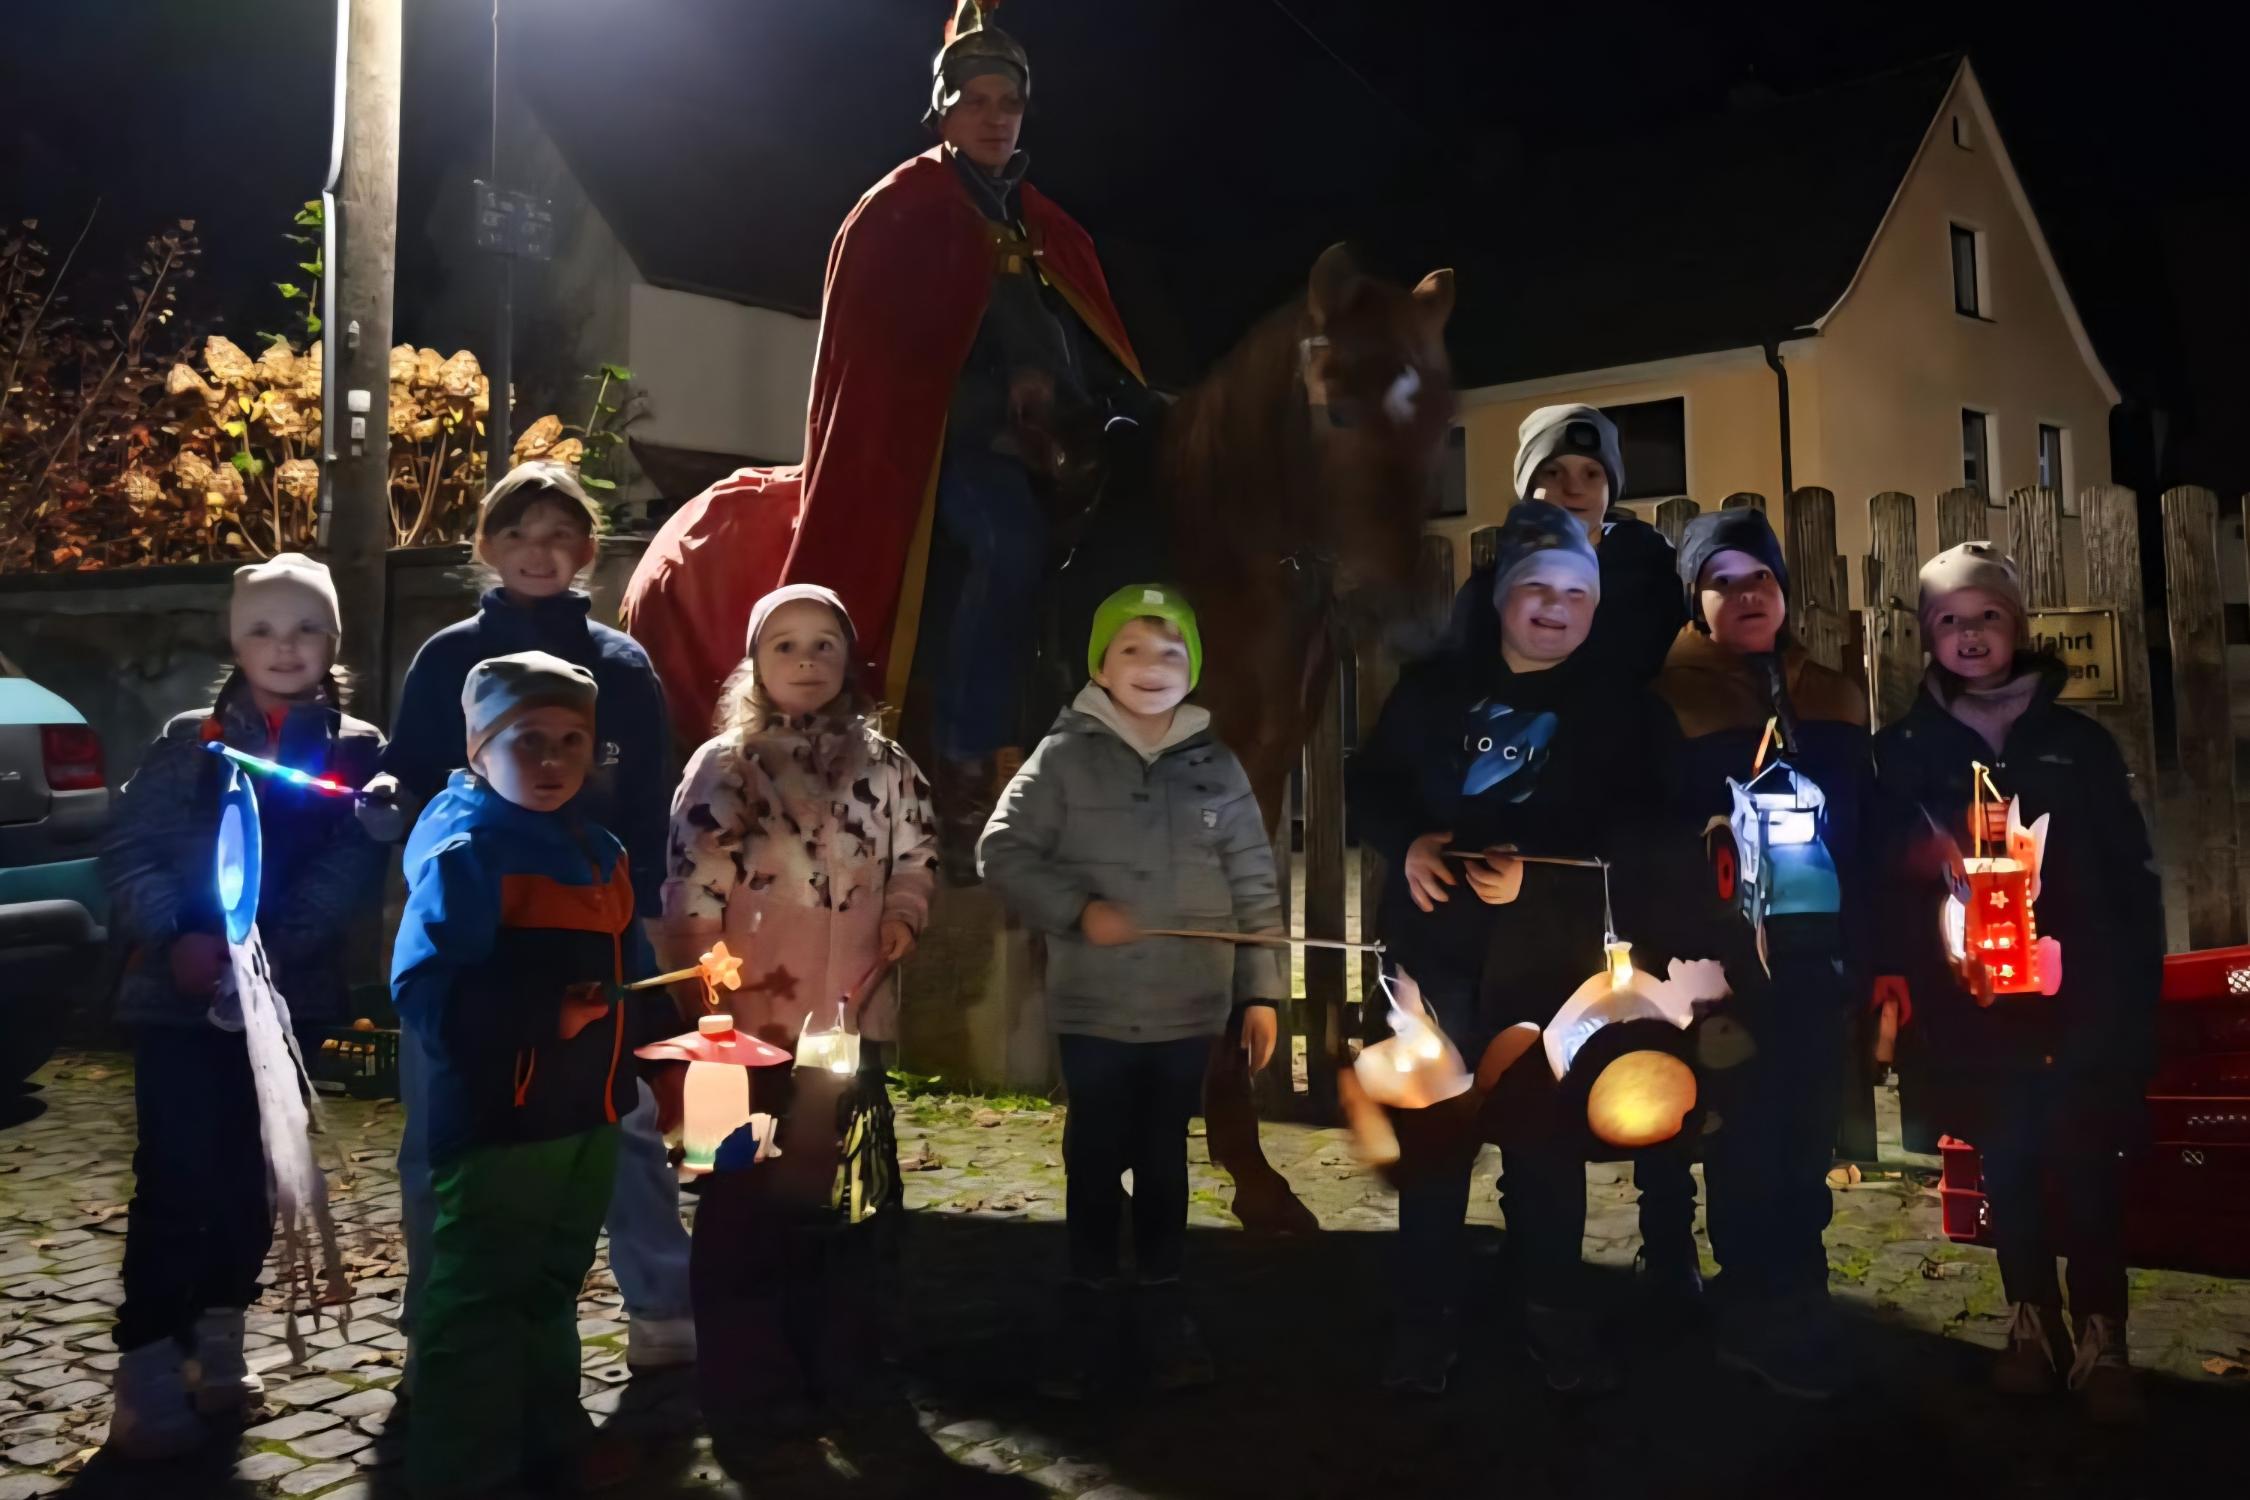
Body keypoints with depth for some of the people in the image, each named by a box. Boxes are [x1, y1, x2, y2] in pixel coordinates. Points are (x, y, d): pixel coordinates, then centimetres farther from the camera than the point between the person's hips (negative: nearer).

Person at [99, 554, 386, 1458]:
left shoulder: (358, 752, 4)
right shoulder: (190, 740, 4)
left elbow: (355, 867, -7)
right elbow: (128, 849, -2)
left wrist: (271, 947, -19)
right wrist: (174, 939, -18)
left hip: (288, 999, 2)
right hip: (179, 996, -1)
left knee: (250, 1177, 11)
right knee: (177, 1180, -5)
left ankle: (217, 1345, 27)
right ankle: (146, 1372, 3)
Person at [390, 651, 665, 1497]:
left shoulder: (597, 850, 10)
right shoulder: (463, 849, -16)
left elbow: (630, 974, 18)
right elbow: (422, 989, -25)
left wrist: (663, 1022, 3)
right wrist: (542, 1018, -31)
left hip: (586, 1110, 9)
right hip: (496, 1118, -9)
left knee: (551, 1285, 23)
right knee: (478, 1301, 1)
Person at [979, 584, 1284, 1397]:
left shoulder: (1216, 766, 3)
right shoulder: (1064, 757, -3)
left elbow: (1254, 886, 5)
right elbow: (1001, 850, -4)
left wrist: (1262, 990, 1)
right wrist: (1076, 909, -16)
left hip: (1188, 1008, 2)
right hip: (1094, 1008, -2)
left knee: (1165, 1161, 14)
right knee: (1095, 1161, 8)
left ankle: (1164, 1310, 26)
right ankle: (1088, 1314, 22)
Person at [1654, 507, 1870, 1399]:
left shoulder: (1831, 696, 14)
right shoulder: (1668, 696, -2)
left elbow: (1863, 831, 14)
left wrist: (1864, 951, 8)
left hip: (1817, 948, 5)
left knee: (1807, 1131, 11)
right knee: (1748, 1134, -1)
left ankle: (1791, 1305, 25)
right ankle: (1765, 1317, 11)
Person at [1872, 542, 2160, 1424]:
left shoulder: (2078, 742, 5)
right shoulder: (1904, 753, 4)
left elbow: (2131, 872, 5)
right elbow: (1888, 883, 1)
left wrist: (2139, 988, -1)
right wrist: (1899, 984, -11)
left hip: (2079, 991, 0)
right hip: (1972, 1001, 0)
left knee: (2087, 1160, -3)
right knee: (2008, 1161, 6)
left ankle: (2100, 1340, 7)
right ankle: (2032, 1324, 20)